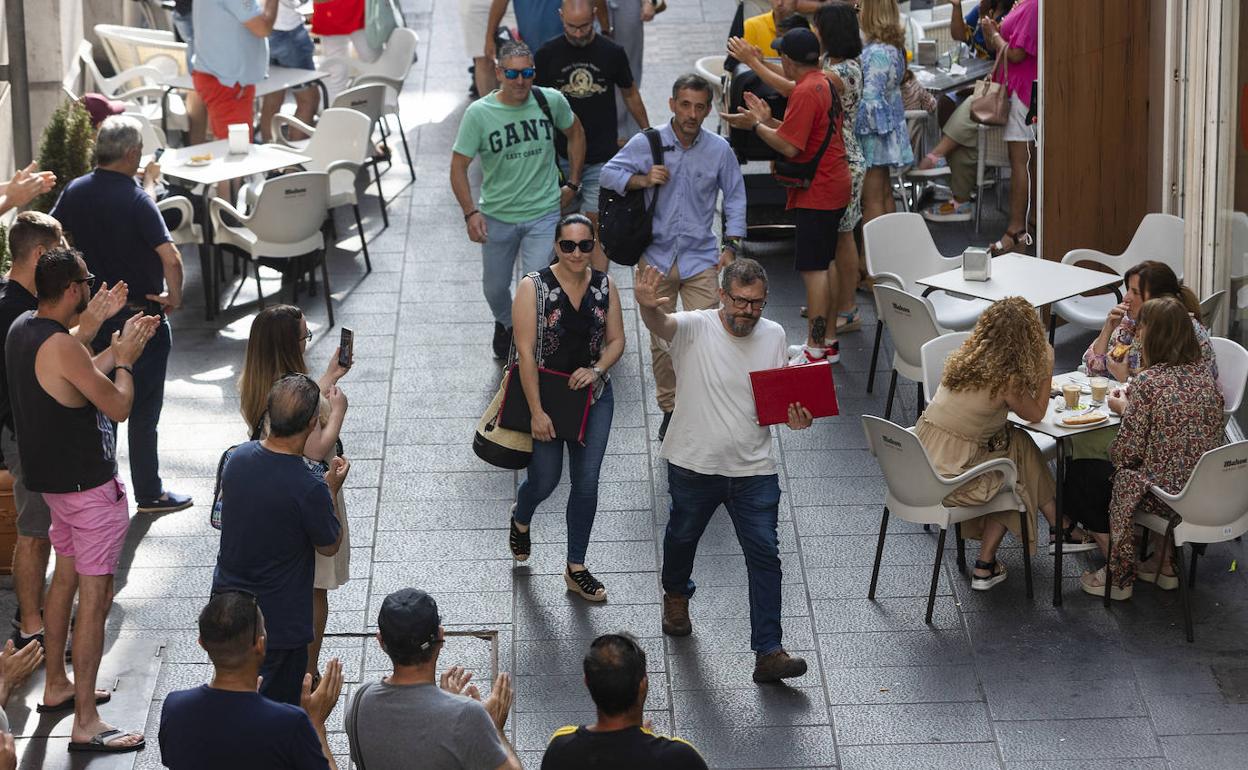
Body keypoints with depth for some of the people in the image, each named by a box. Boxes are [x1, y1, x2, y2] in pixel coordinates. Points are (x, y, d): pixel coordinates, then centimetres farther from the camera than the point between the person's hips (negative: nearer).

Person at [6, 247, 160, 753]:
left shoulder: (21, 329, 4)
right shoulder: (62, 347, -26)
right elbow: (118, 406, -19)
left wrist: (117, 350, 14)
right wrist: (124, 361, -3)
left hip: (53, 478, 10)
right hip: (89, 484, -10)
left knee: (66, 575, 24)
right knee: (95, 596, -6)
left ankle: (57, 686, 38)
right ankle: (85, 724, -4)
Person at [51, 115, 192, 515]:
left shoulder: (74, 192, -3)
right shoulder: (137, 200, -21)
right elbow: (171, 258, -30)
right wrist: (174, 297, -14)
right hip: (141, 316, -6)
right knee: (143, 409, 5)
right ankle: (149, 493, 14)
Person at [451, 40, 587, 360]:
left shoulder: (551, 101, -8)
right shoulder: (478, 114, -13)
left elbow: (575, 133, 12)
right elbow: (458, 167, -9)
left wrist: (572, 184, 11)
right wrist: (471, 212, -19)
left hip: (544, 214, -1)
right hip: (497, 217, 1)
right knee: (495, 289, 18)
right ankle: (505, 325, 51)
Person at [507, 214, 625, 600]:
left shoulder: (605, 286, -2)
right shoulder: (534, 287, -16)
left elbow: (616, 340, 7)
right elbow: (525, 351, -17)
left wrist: (597, 369, -15)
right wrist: (537, 413, -20)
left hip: (593, 396, 3)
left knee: (587, 483, 4)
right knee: (545, 480, 7)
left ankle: (576, 569, 19)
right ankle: (520, 519, 44)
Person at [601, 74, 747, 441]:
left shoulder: (719, 149, -1)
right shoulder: (646, 144, -4)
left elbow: (735, 197, 10)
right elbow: (609, 173, 3)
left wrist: (731, 245, 3)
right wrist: (642, 179, -15)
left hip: (701, 258, 0)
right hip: (657, 257, 0)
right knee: (660, 341, 6)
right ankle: (669, 408, 22)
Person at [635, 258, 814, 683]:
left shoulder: (773, 335, 0)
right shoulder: (695, 328, -14)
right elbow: (660, 324, -38)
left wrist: (795, 418, -12)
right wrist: (647, 306, -62)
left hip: (754, 469, 2)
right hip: (694, 466, -1)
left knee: (765, 555, -6)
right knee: (682, 536, 22)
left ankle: (769, 652, -5)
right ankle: (676, 595, 55)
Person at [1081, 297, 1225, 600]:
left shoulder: (1149, 382, -22)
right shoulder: (1204, 373, -1)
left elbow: (1128, 452, -17)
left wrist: (1124, 408, 1)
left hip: (1165, 496, -7)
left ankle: (1120, 577, 24)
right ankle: (1164, 567, 36)